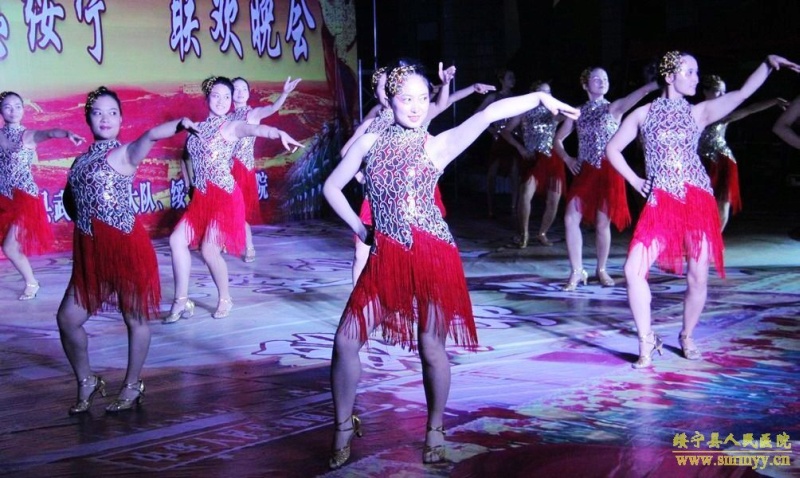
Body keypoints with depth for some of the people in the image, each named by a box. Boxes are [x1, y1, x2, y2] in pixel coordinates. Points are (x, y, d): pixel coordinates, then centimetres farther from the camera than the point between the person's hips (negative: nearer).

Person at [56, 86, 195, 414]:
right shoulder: (82, 160, 13)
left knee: (135, 318, 6)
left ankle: (133, 387, 21)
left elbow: (151, 135, -29)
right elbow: (70, 197, 25)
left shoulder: (125, 153, -7)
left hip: (125, 247, -7)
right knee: (68, 318, 6)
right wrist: (84, 220, 5)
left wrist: (180, 124, -49)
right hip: (90, 251, 7)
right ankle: (87, 383, 24)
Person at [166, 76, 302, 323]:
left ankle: (225, 299, 10)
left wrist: (279, 133, -48)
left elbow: (255, 129, -30)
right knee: (177, 240, -2)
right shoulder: (198, 128, 11)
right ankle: (182, 301, 7)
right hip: (201, 197, 7)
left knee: (209, 250, -12)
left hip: (224, 196, -7)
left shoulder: (231, 126, -9)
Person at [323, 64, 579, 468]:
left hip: (431, 255, -3)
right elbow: (332, 187, 16)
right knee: (346, 339, -2)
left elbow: (487, 115, -13)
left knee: (430, 344, 1)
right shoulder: (369, 143, 7)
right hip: (385, 256, 3)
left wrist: (539, 97, -19)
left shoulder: (437, 145, -1)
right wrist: (359, 229, 7)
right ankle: (343, 429, 14)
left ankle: (435, 432, 19)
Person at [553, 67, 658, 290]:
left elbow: (638, 94, -20)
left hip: (609, 172, -2)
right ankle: (577, 271, 3)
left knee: (602, 224, 1)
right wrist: (567, 159, -1)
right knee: (571, 219, -8)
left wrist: (656, 83, -39)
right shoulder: (578, 112, 10)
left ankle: (601, 270, 20)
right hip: (585, 172, 3)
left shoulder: (614, 108, 1)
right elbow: (558, 139, 18)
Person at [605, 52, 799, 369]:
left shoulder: (699, 113, 7)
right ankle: (647, 341, 0)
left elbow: (743, 93, -3)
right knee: (634, 269, -14)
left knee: (698, 277, 0)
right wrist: (635, 181, 4)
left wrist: (768, 64, -14)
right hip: (659, 203, -1)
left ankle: (687, 337, 23)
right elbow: (613, 149, 12)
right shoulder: (643, 114, 6)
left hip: (697, 202, 1)